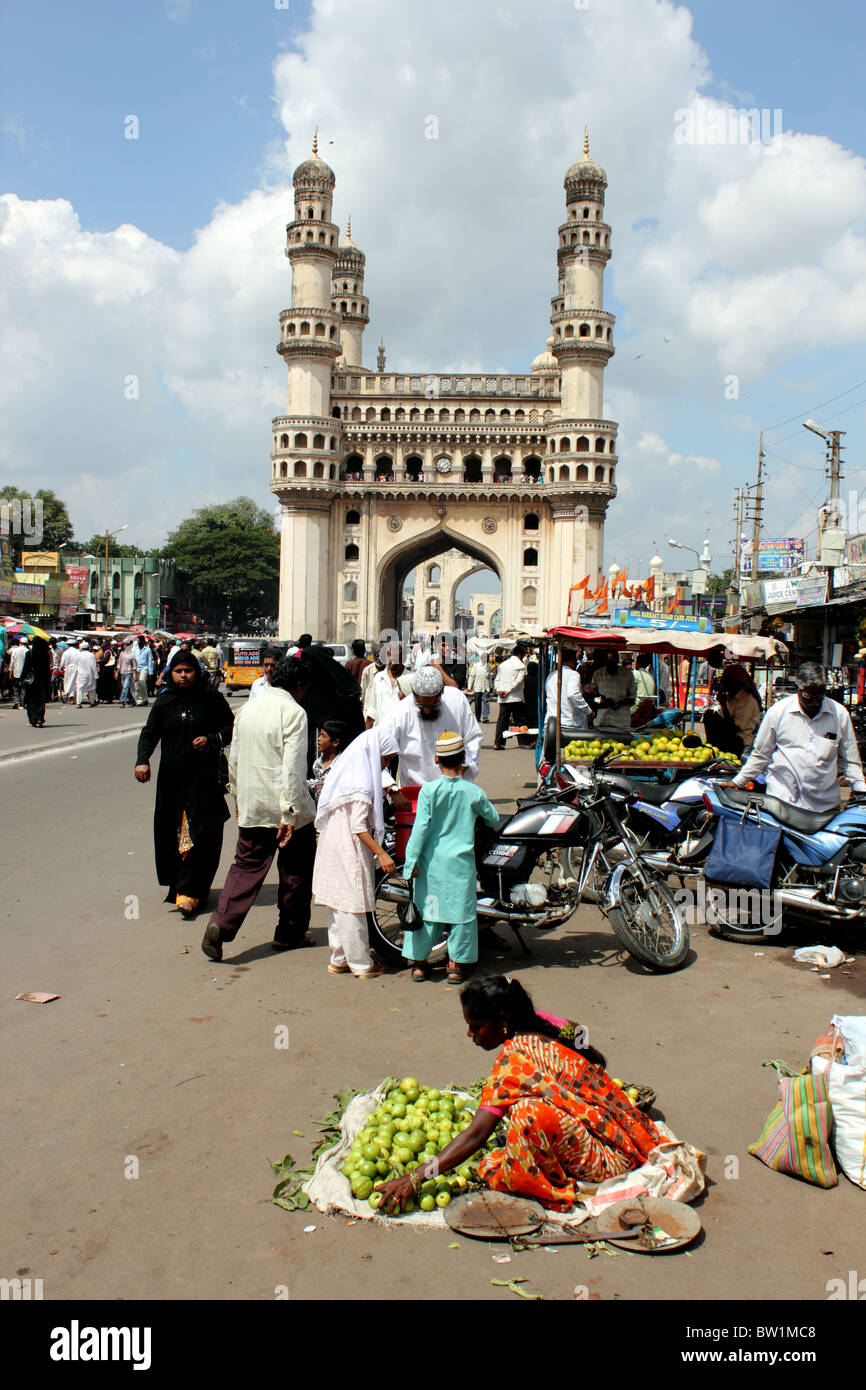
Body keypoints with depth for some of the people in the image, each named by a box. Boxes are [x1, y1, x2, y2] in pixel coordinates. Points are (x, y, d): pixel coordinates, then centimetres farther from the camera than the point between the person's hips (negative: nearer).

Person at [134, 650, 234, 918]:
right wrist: (142, 760, -13)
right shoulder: (164, 701, 8)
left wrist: (211, 739, -12)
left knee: (199, 833, -8)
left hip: (204, 774, -3)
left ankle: (189, 892, -8)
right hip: (172, 775, 4)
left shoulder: (211, 699, 1)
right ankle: (178, 882, 20)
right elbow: (150, 732, 3)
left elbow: (231, 726, 6)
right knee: (171, 830, 5)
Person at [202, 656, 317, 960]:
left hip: (251, 809, 5)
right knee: (294, 871, 11)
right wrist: (289, 813, -21)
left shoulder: (248, 708, 8)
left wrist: (239, 797, 25)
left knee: (246, 867, 9)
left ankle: (220, 925, -8)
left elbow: (234, 758, 15)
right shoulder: (293, 712, -13)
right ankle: (289, 933, 22)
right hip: (287, 808, -5)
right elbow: (292, 766, -20)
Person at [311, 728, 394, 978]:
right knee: (353, 905, -1)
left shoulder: (350, 772, 11)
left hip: (333, 844, 10)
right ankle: (362, 965, 8)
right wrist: (381, 853, -21)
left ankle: (339, 959, 24)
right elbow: (358, 826, -21)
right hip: (350, 849, -10)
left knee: (338, 904, 15)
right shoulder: (362, 783, -17)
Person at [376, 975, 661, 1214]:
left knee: (533, 1111, -29)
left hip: (613, 1159, -8)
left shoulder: (516, 1057, -21)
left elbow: (476, 1135, -22)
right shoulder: (544, 1024, 1)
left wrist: (415, 1179, -19)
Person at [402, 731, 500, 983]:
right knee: (461, 908, 9)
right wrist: (478, 815, 31)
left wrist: (412, 860, -6)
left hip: (431, 861, 0)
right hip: (461, 862, 0)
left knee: (425, 906, 11)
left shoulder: (428, 790, -9)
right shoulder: (473, 792, -5)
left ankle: (419, 961, 18)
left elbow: (420, 827, -11)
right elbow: (494, 819, 9)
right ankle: (457, 964, 15)